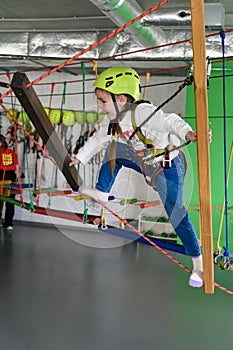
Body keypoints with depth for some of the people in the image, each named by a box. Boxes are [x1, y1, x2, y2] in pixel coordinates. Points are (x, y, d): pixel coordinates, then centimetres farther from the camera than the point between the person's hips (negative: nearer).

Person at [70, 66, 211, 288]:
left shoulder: (142, 112, -28)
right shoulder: (113, 120, 0)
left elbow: (169, 122, -39)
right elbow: (99, 139, 14)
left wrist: (188, 133, -59)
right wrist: (80, 157, 22)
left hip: (167, 168, -8)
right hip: (146, 164, 8)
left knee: (176, 213, -13)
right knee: (114, 150, 8)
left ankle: (198, 263, -2)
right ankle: (102, 193, 19)